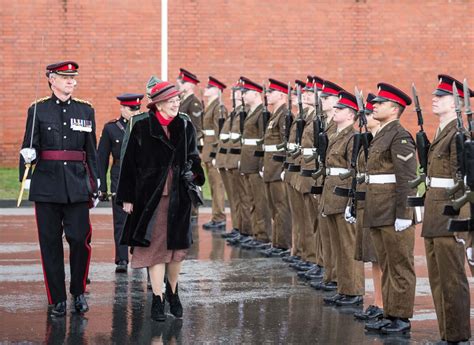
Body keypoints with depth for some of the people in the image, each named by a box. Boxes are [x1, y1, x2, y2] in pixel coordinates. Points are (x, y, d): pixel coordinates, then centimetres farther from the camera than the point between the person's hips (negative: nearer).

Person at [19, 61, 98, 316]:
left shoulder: (85, 110, 10)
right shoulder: (38, 110, 3)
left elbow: (91, 151, 13)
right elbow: (30, 147, 5)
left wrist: (95, 186, 11)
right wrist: (27, 157, -19)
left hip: (77, 186, 1)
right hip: (47, 186, -1)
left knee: (80, 240, -5)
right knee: (50, 244, 2)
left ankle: (78, 292, 16)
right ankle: (57, 300, 11)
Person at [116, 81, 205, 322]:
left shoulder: (185, 126, 5)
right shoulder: (142, 128, -4)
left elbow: (193, 156, 16)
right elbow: (130, 164, -2)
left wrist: (194, 174, -5)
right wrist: (127, 198, -3)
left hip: (179, 196, 3)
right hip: (151, 196, -3)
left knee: (177, 247, 7)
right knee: (155, 247, -2)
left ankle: (172, 292, 26)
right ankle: (158, 300, 3)